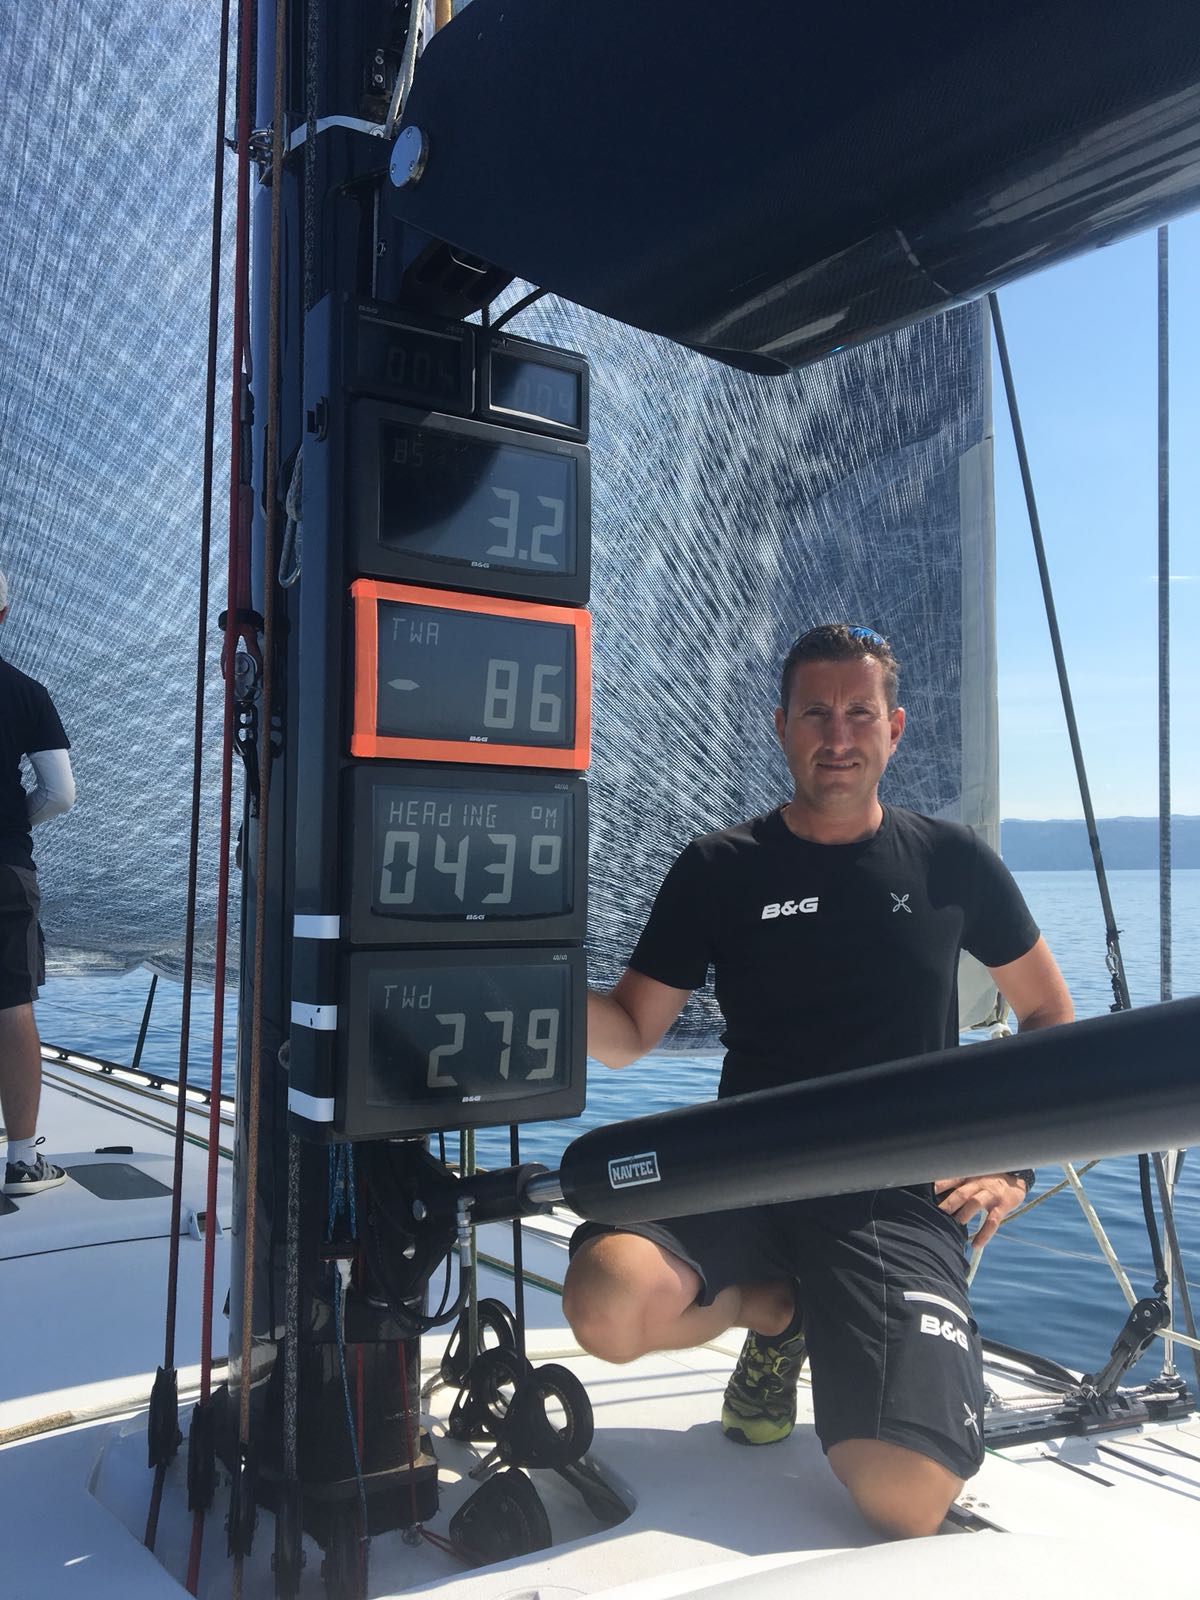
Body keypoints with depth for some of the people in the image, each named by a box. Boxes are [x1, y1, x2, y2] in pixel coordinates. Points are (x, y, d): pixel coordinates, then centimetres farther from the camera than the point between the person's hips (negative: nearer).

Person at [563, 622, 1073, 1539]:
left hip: (903, 1198, -1)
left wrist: (1013, 1160, 4)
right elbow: (628, 1035, 2)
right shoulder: (721, 869, 2)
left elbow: (1050, 1016, 17)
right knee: (608, 1304, -29)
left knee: (905, 1500, -21)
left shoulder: (951, 863, 5)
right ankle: (778, 1309, 6)